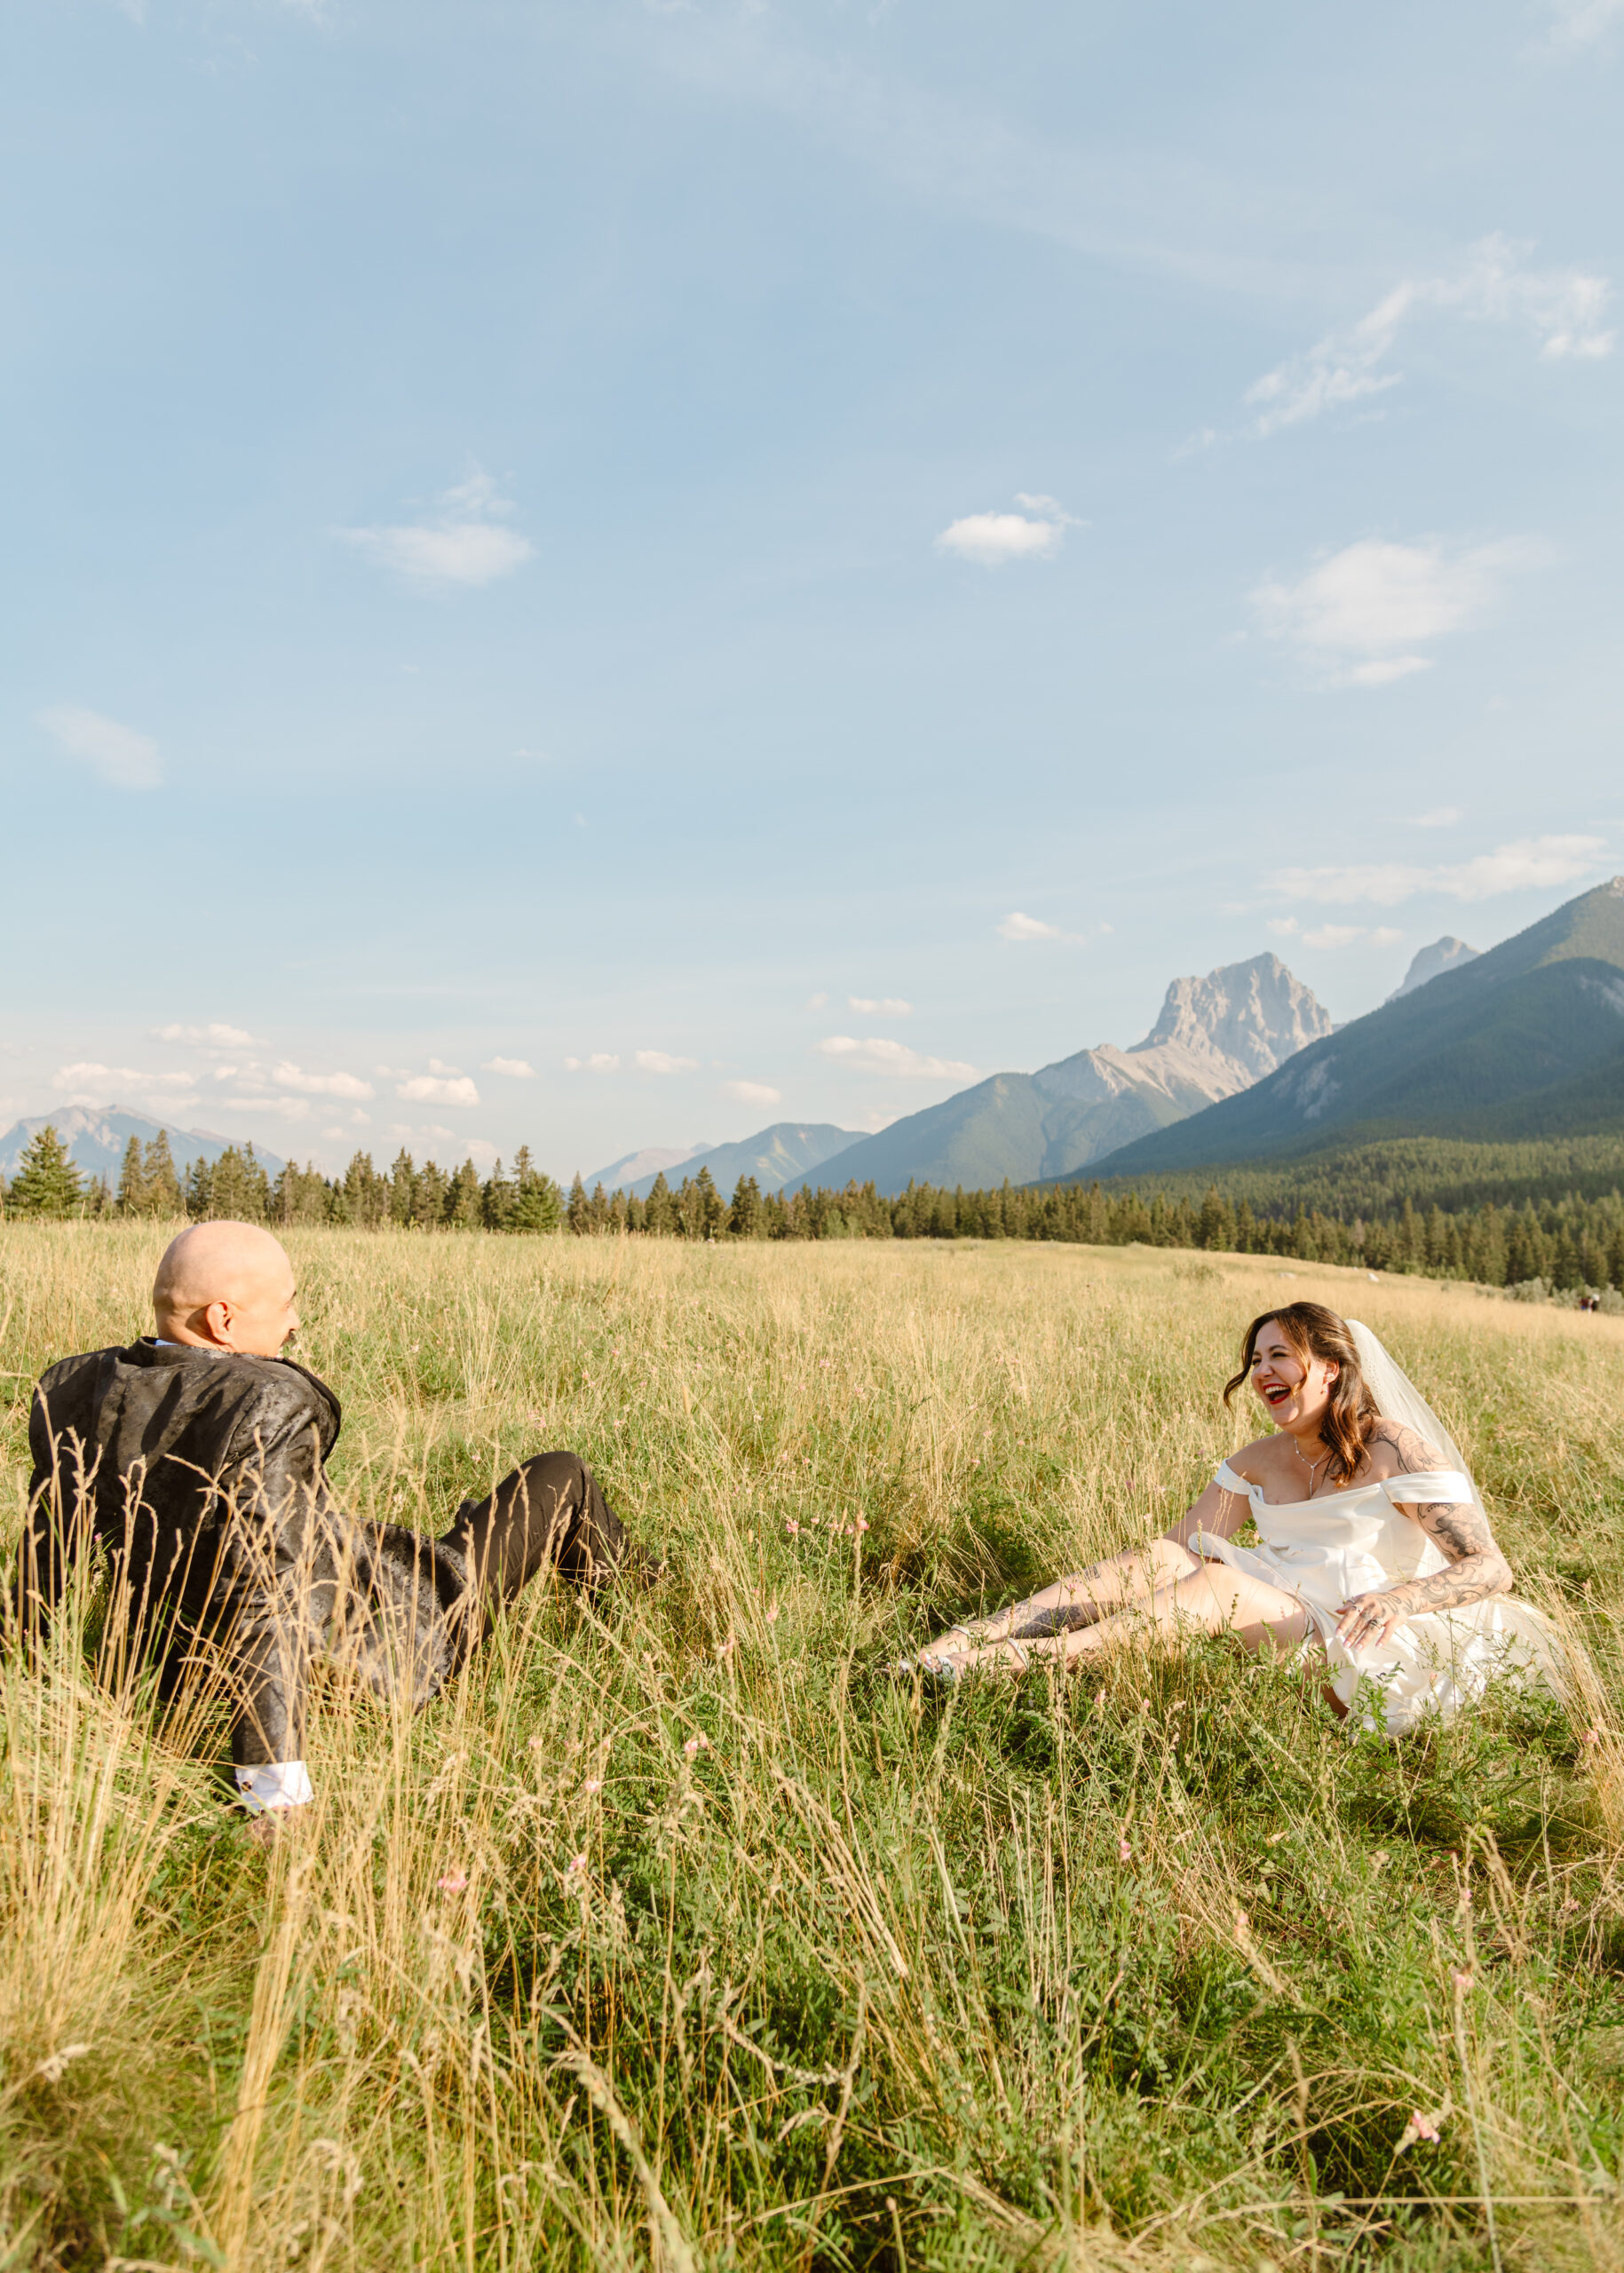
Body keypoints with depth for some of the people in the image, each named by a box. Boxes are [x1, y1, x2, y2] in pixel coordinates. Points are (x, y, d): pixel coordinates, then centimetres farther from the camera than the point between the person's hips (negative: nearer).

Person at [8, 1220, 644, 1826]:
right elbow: (269, 1587, -36)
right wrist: (275, 1788, -33)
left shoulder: (72, 1387, -7)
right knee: (561, 1476, 10)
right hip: (372, 1655, -7)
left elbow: (49, 1541, 7)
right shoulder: (269, 1403, -31)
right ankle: (617, 1586, 43)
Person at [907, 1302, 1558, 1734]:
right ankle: (954, 1645, -33)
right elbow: (1181, 1543, 9)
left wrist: (1398, 1598, -30)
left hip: (1361, 1656, -5)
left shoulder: (1394, 1450, -5)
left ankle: (1016, 1661, -43)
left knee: (1220, 1585, -30)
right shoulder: (1260, 1461, 12)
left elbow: (1491, 1569, -11)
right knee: (1160, 1558, -20)